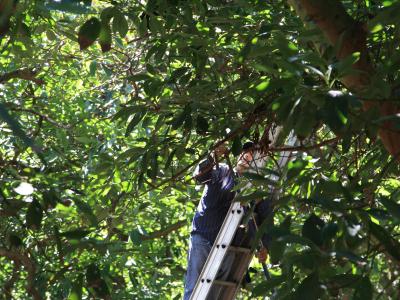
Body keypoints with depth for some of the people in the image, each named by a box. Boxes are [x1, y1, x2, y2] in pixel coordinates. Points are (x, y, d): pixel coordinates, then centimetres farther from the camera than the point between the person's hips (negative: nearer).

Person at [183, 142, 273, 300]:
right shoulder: (221, 171, 6)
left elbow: (265, 219, 5)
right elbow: (199, 175, -13)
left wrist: (265, 246, -11)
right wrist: (213, 158, -33)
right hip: (203, 238, -2)